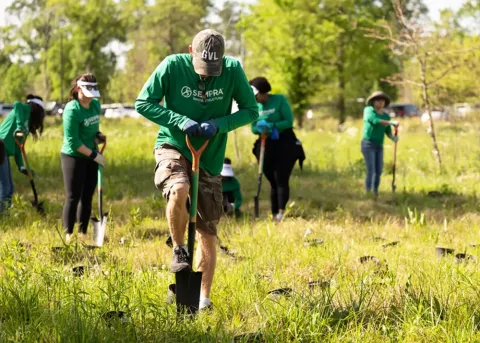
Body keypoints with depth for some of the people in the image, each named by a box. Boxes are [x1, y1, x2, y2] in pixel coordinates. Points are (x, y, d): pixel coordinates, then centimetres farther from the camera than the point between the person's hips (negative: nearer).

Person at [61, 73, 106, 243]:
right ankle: (69, 235, 1)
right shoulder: (72, 110, -20)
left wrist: (98, 135, 1)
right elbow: (73, 142, -21)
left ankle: (83, 234, 17)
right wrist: (94, 155, -20)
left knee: (87, 197, 10)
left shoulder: (96, 104, 3)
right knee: (73, 197, -5)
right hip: (73, 157, -7)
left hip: (91, 156, 7)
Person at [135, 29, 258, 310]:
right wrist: (180, 120, -23)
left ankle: (204, 298, 17)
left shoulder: (233, 70, -11)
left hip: (210, 158, 2)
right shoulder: (172, 66, -14)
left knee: (208, 232, 5)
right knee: (178, 191, -35)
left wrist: (219, 124, -21)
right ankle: (180, 250, -9)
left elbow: (251, 111, -3)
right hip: (173, 147, -2)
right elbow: (143, 103, -10)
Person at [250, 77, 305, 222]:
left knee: (281, 179, -13)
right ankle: (274, 214, 7)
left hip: (285, 145, -5)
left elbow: (289, 121, -12)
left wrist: (271, 126, -23)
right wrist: (260, 129, -17)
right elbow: (253, 128, 7)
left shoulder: (280, 100, -8)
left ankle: (281, 211, -19)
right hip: (267, 146, 5)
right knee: (272, 181, 6)